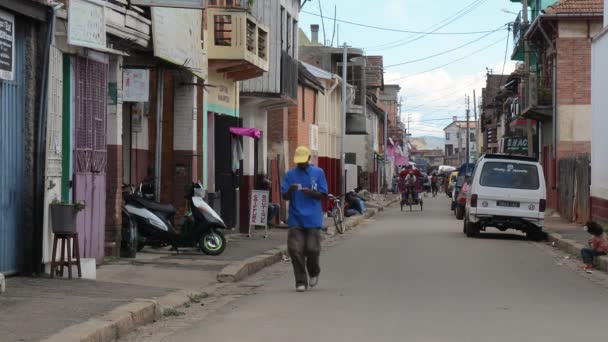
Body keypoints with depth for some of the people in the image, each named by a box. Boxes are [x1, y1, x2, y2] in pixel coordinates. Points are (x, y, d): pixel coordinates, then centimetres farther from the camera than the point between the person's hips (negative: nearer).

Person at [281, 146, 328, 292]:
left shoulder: (318, 173, 4)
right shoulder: (290, 174, 6)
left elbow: (322, 195, 1)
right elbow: (285, 196, 5)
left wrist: (309, 192, -17)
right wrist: (290, 190, -17)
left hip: (313, 219, -1)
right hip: (295, 220, 1)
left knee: (312, 249, -4)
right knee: (295, 250, -6)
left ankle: (314, 272, 26)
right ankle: (301, 281, 4)